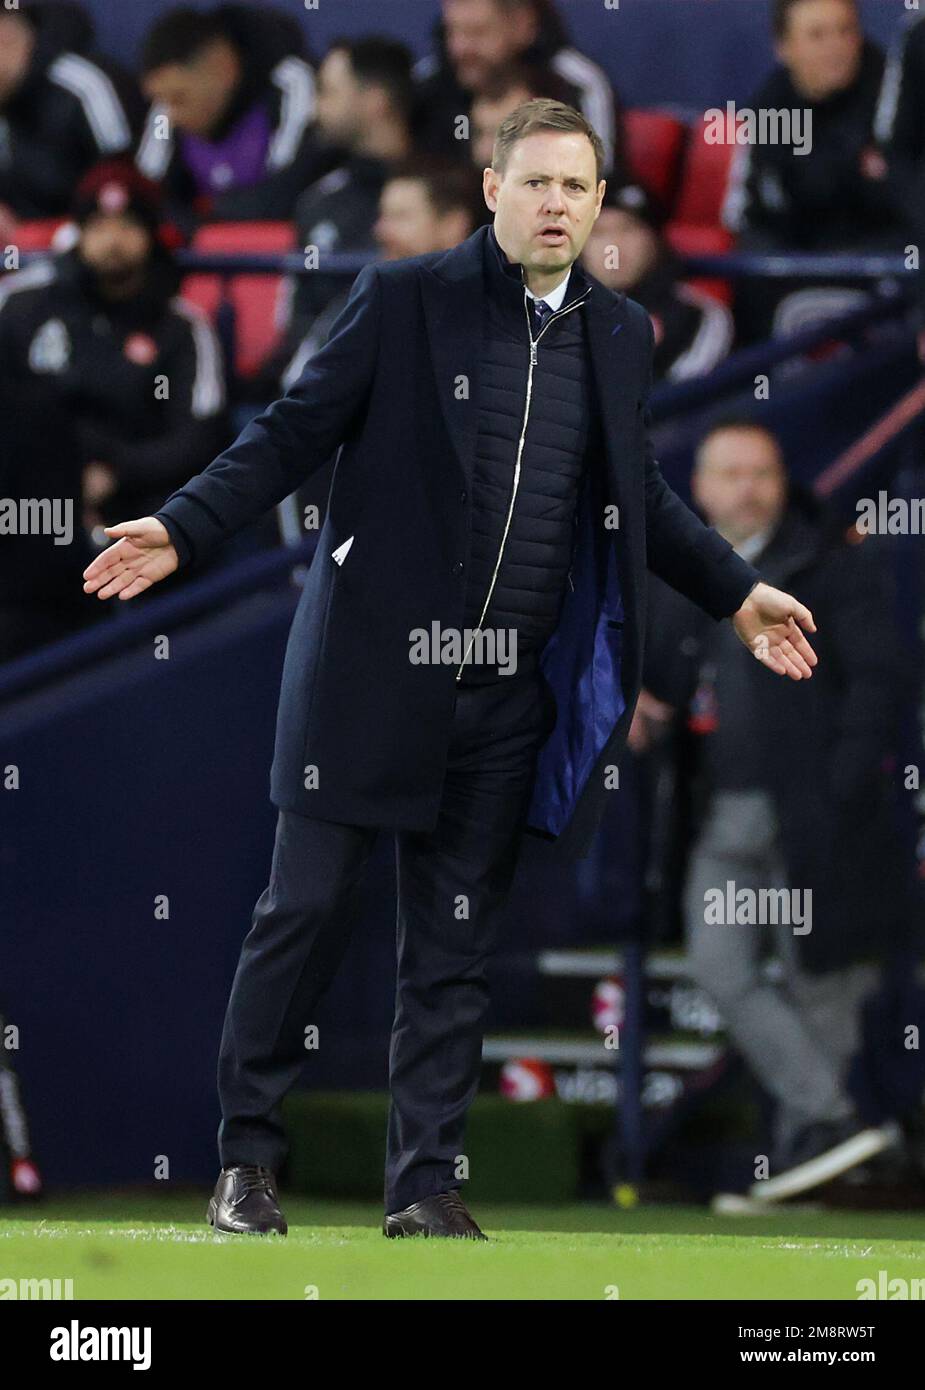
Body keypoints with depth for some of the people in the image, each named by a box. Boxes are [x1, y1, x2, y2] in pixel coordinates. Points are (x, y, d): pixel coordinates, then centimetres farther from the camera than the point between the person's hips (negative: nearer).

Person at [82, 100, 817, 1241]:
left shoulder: (618, 338, 9)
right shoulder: (404, 299, -4)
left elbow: (637, 493, 23)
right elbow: (296, 430, -4)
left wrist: (736, 593, 21)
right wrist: (184, 529, -14)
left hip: (506, 700, 4)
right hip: (373, 672, -4)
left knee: (453, 952, 7)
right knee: (306, 912, 1)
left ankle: (425, 1188, 12)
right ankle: (246, 1158, 14)